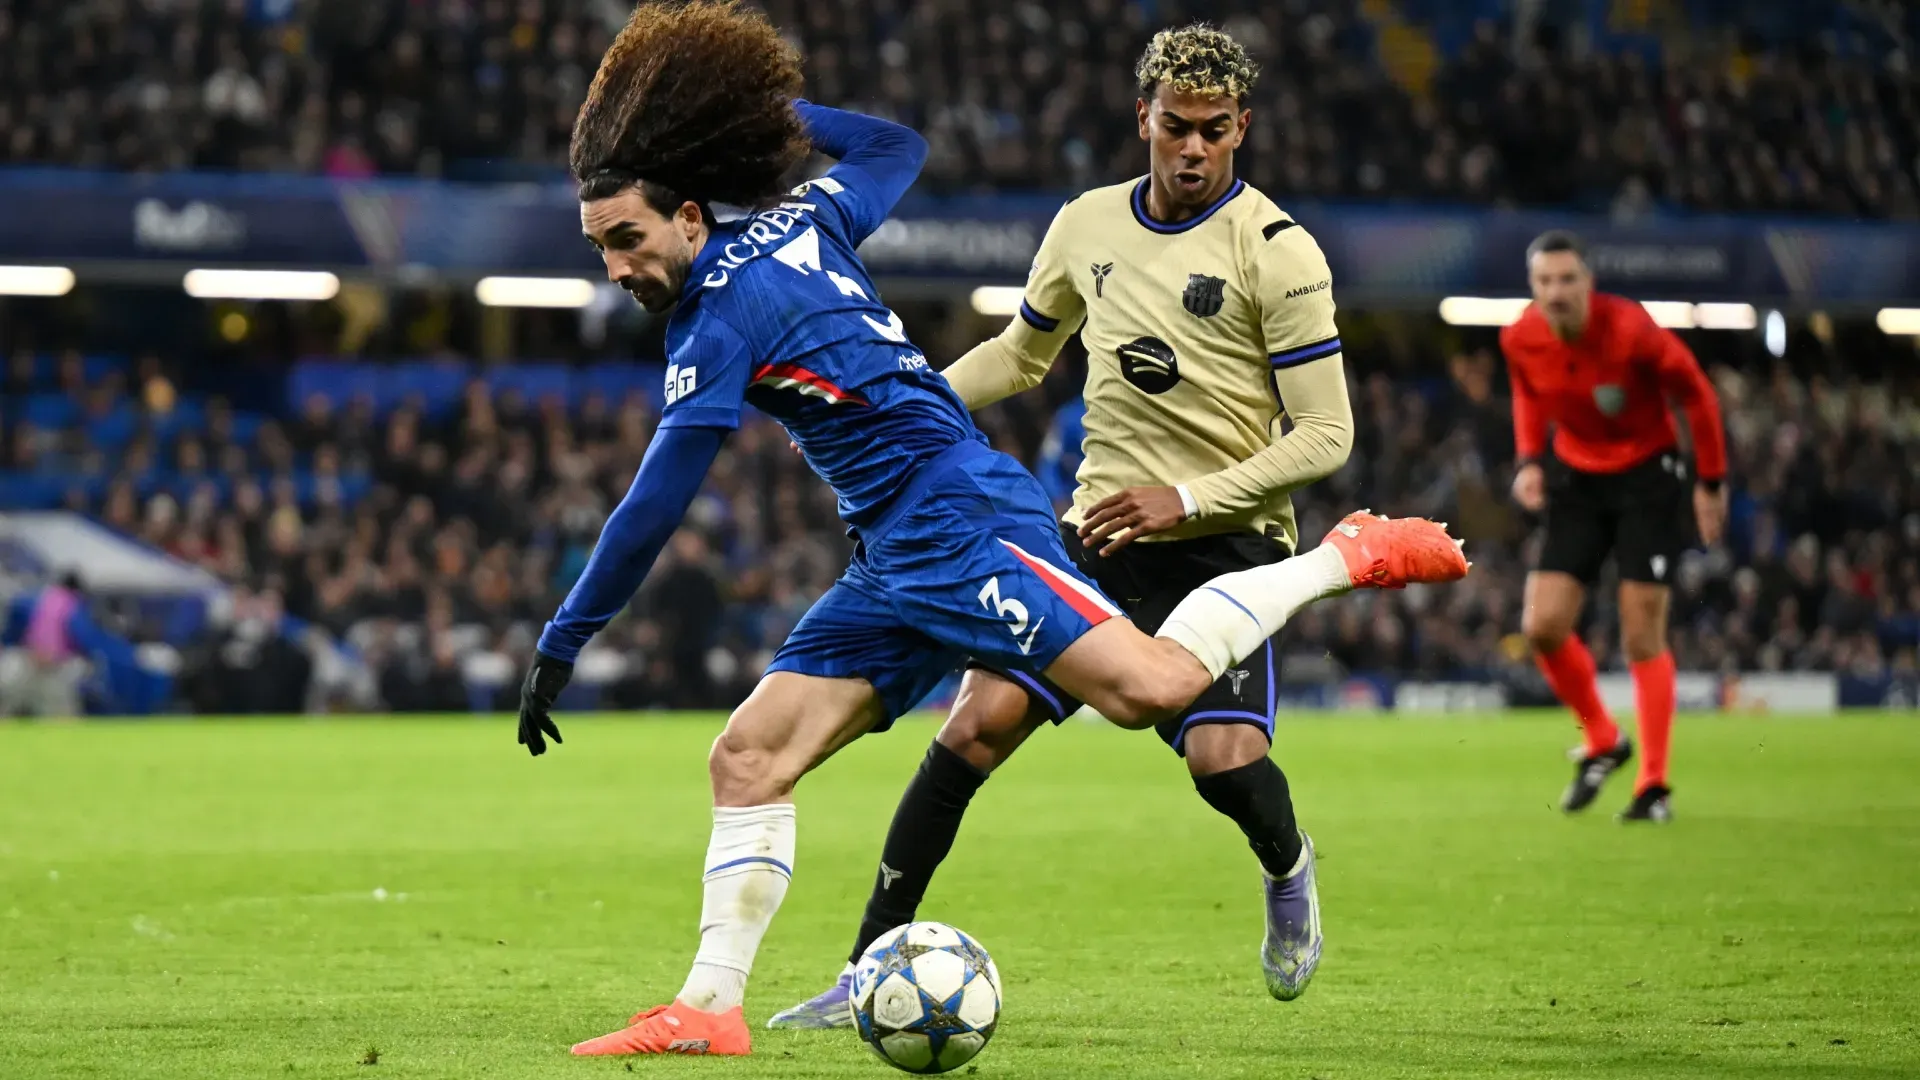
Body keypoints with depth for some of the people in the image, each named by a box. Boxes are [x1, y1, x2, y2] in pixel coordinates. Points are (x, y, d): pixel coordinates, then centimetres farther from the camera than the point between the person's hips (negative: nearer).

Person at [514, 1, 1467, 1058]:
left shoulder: (724, 310, -13)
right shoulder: (799, 219, 11)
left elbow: (655, 506, -15)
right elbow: (896, 146, 31)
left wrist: (561, 645, -10)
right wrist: (783, 114, 34)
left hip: (954, 517, -10)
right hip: (893, 564, 10)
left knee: (1152, 685, -24)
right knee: (748, 758, 3)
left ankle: (1350, 556, -5)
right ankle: (709, 1007, 1)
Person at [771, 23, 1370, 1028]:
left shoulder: (1276, 251, -9)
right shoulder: (1087, 225, 7)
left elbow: (1325, 434, -10)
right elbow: (1021, 352, 25)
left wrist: (1187, 499, -19)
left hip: (1223, 546, -4)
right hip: (1097, 532, 4)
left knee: (1223, 757, -22)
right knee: (980, 718, -11)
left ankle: (1287, 869, 16)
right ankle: (871, 967, -3)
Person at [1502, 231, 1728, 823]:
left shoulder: (1630, 330, -25)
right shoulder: (1520, 340, -12)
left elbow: (1695, 393, -11)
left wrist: (1711, 481, -7)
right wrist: (1529, 459, -3)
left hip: (1648, 475, -4)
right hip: (1577, 479, 4)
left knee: (1642, 637, -7)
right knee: (1543, 627, -7)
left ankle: (1654, 786, 3)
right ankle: (1602, 742, 18)